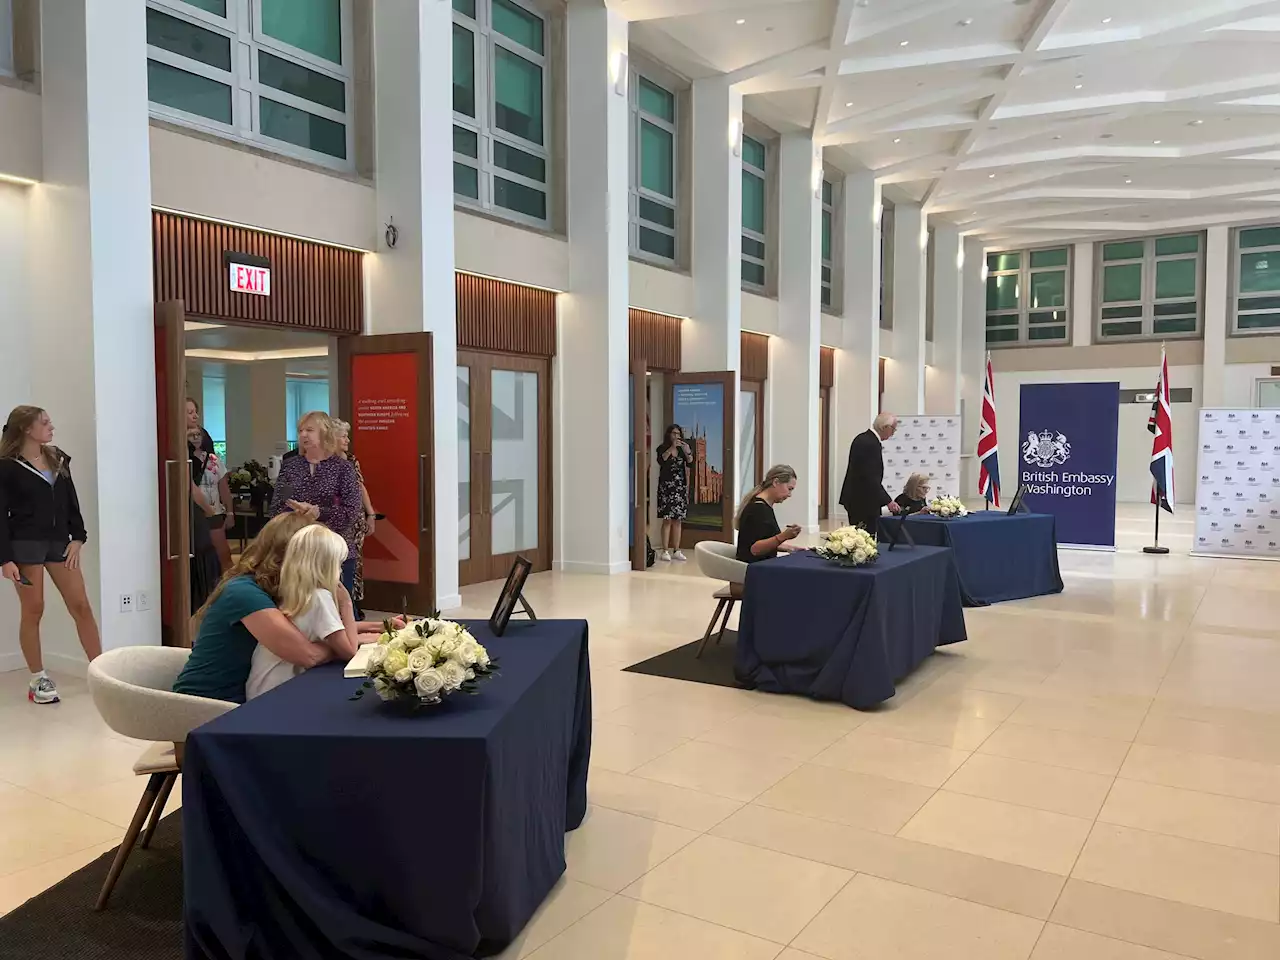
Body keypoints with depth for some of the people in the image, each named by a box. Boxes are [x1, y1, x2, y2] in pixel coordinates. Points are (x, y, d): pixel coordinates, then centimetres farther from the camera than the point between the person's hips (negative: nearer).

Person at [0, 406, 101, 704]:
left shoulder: (58, 459, 11)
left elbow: (71, 502, 13)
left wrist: (77, 538, 2)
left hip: (59, 542, 5)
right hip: (25, 545, -5)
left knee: (81, 605, 2)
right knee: (33, 610, 2)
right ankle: (38, 679, 14)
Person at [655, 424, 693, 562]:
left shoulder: (682, 449, 13)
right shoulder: (662, 448, 2)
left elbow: (690, 462, -1)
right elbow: (661, 459, -19)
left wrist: (688, 452, -17)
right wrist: (672, 447, -22)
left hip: (680, 487, 4)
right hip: (666, 486, -4)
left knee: (678, 520, 4)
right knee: (667, 519, -7)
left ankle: (676, 551, 7)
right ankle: (665, 551, -4)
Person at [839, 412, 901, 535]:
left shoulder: (863, 438, 11)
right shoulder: (871, 444, -20)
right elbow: (871, 478, -24)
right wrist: (888, 501, -21)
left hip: (855, 498, 11)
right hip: (864, 501, -11)